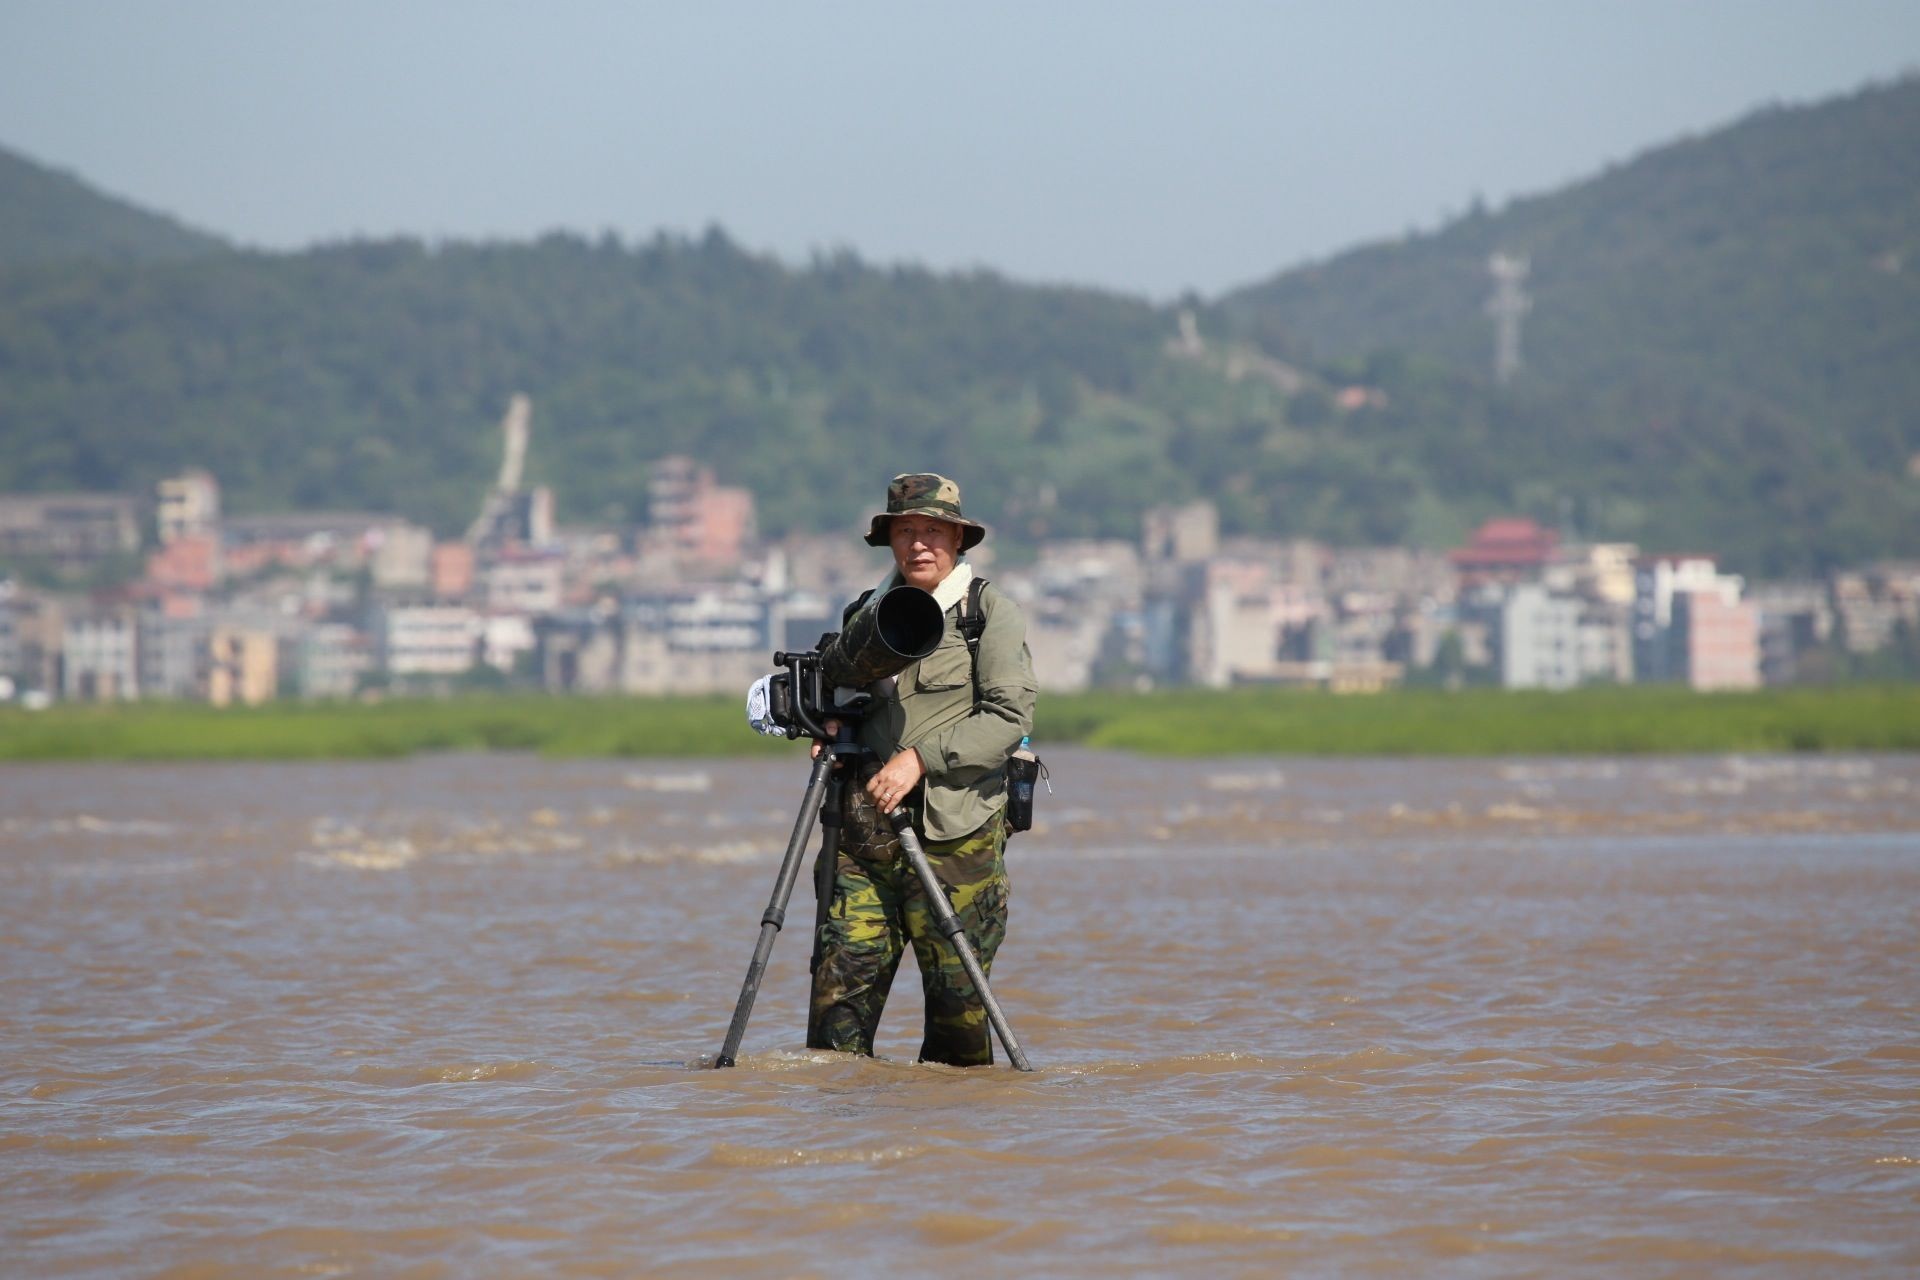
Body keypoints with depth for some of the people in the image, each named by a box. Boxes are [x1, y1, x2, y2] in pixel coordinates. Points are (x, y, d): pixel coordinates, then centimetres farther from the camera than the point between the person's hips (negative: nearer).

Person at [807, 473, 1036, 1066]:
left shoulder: (990, 610, 2)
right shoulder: (865, 612, 16)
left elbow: (1010, 715, -9)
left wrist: (920, 757, -16)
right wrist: (830, 728, 5)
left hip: (955, 834, -4)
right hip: (864, 829, 4)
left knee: (957, 992, -3)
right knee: (843, 975, -6)